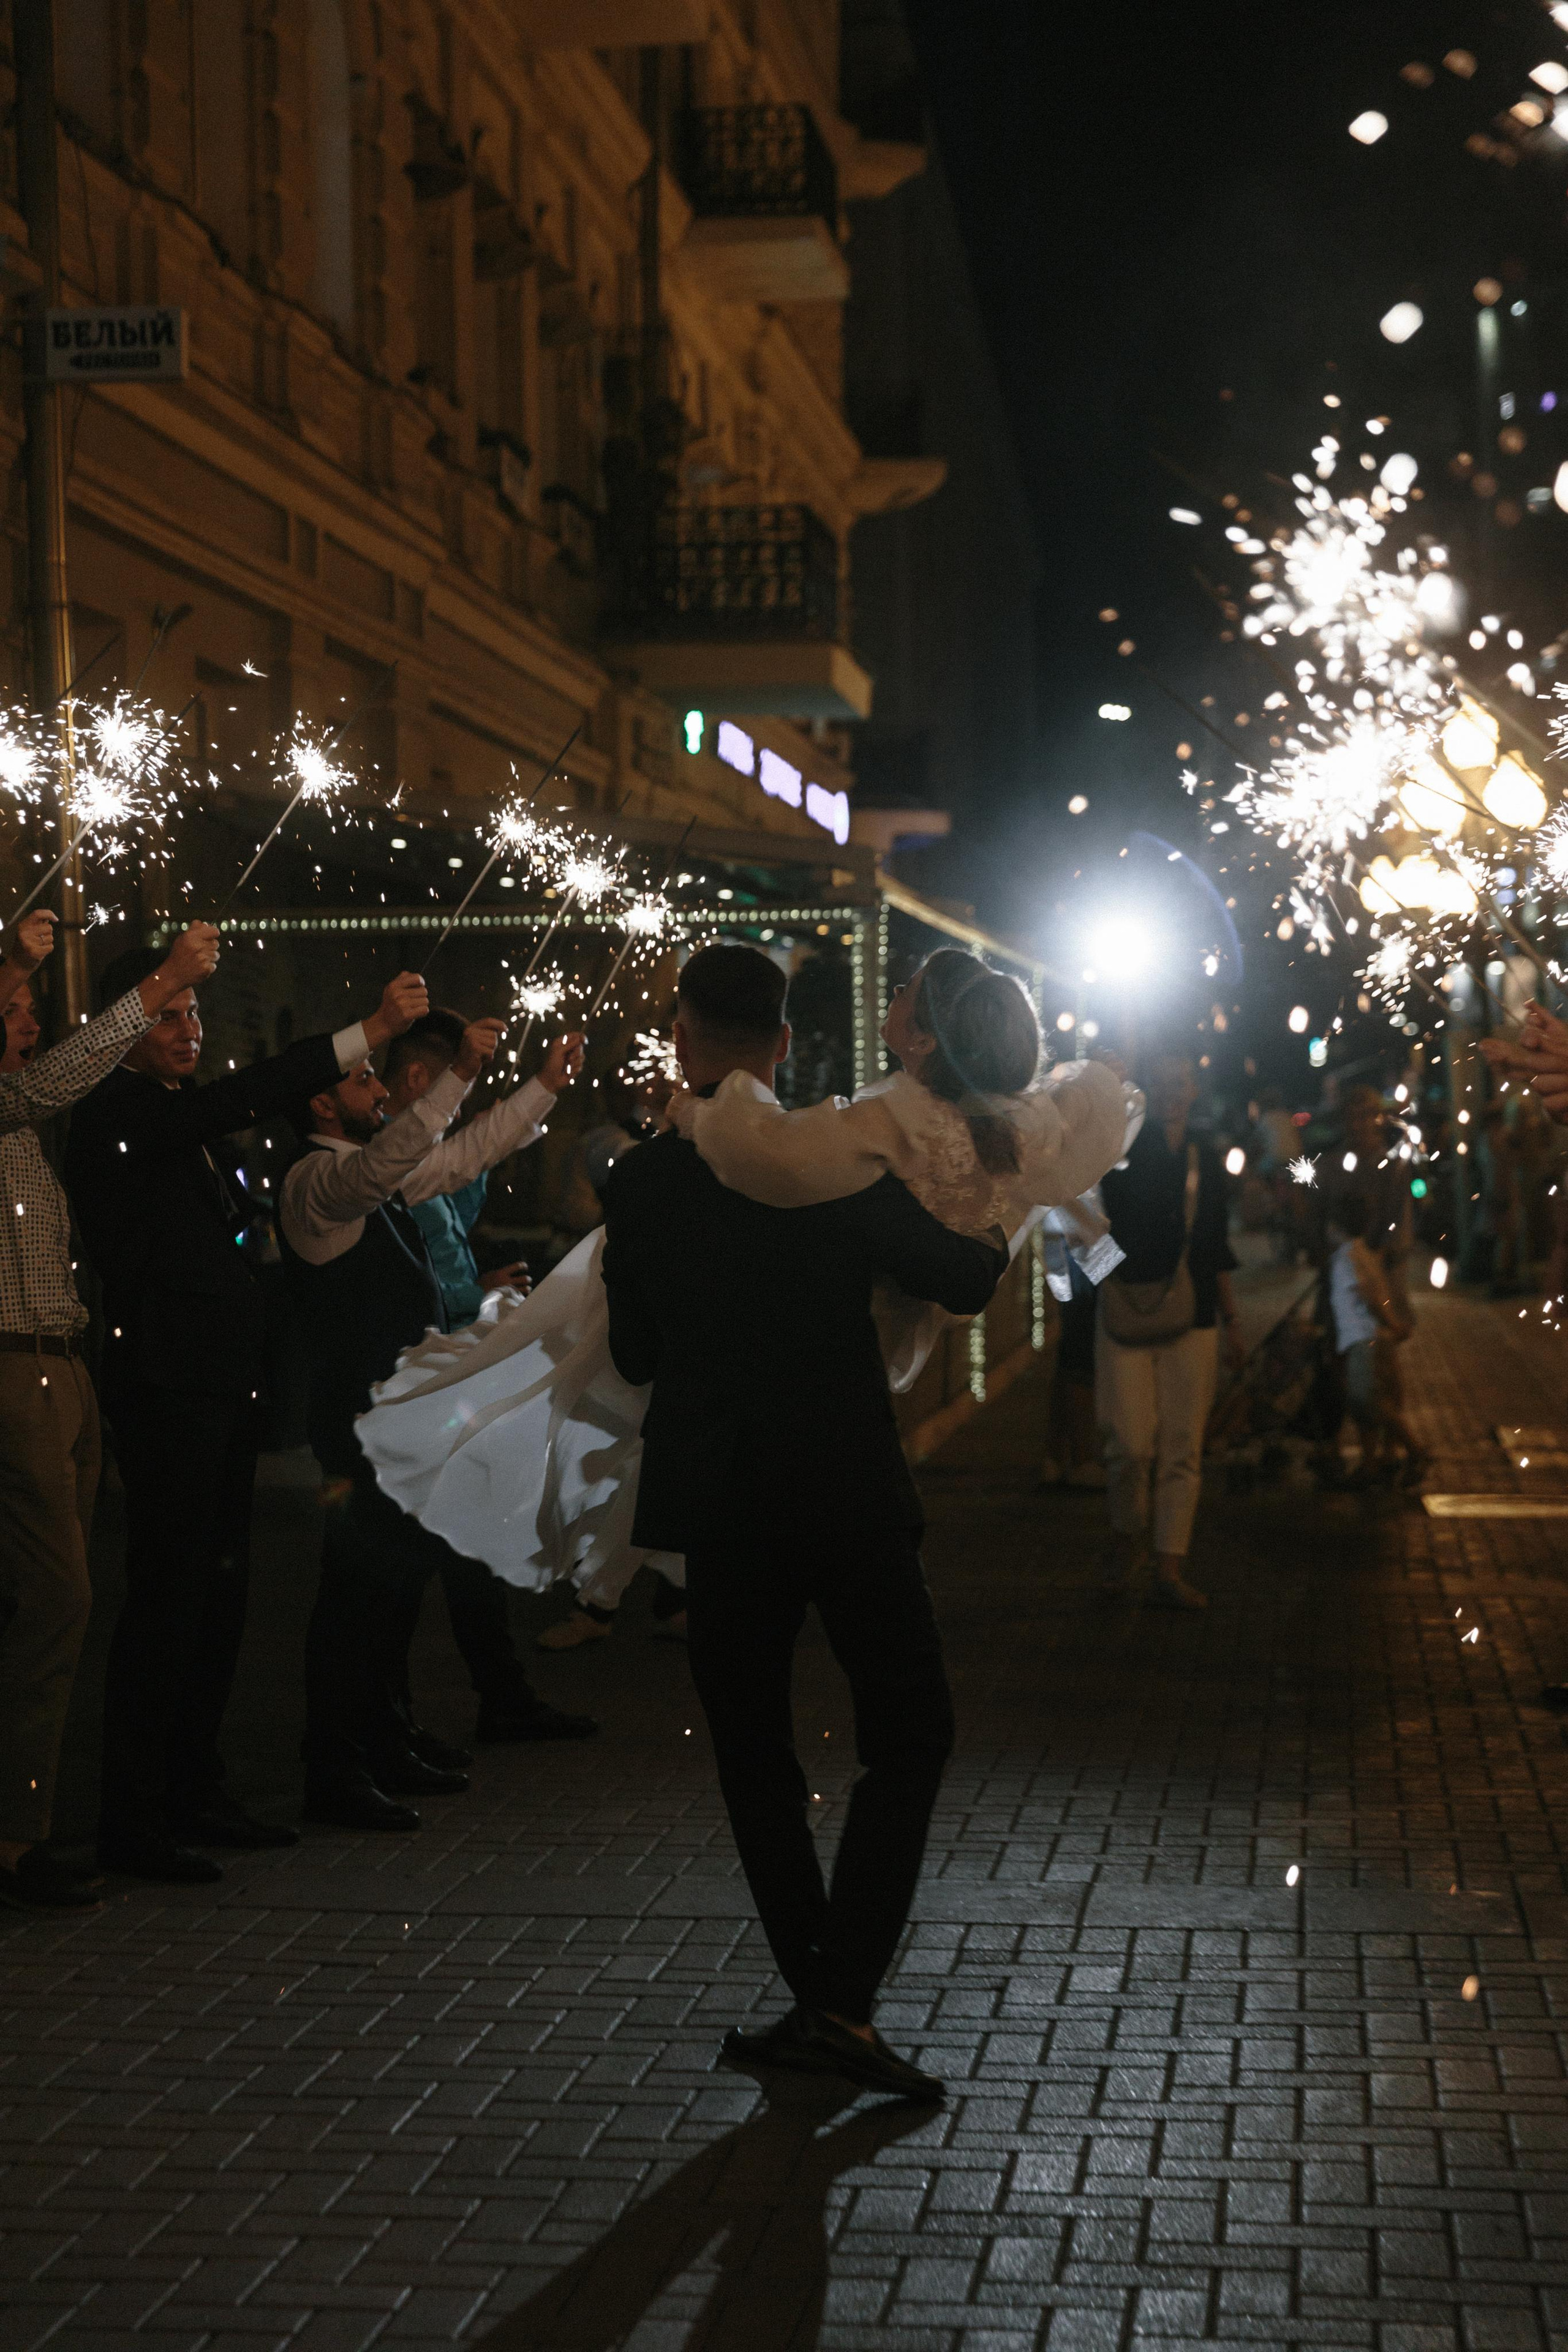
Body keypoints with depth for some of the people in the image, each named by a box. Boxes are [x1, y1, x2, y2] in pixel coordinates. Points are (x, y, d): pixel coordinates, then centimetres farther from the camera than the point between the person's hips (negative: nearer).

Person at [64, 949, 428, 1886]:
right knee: (168, 1597, -7)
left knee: (221, 1591, 13)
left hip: (224, 1387, 9)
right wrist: (367, 1033, -29)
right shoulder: (117, 1115, -12)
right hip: (167, 1386, -9)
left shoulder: (190, 1116, 16)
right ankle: (133, 1818, 0)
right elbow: (242, 1101, -26)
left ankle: (196, 1790, 24)